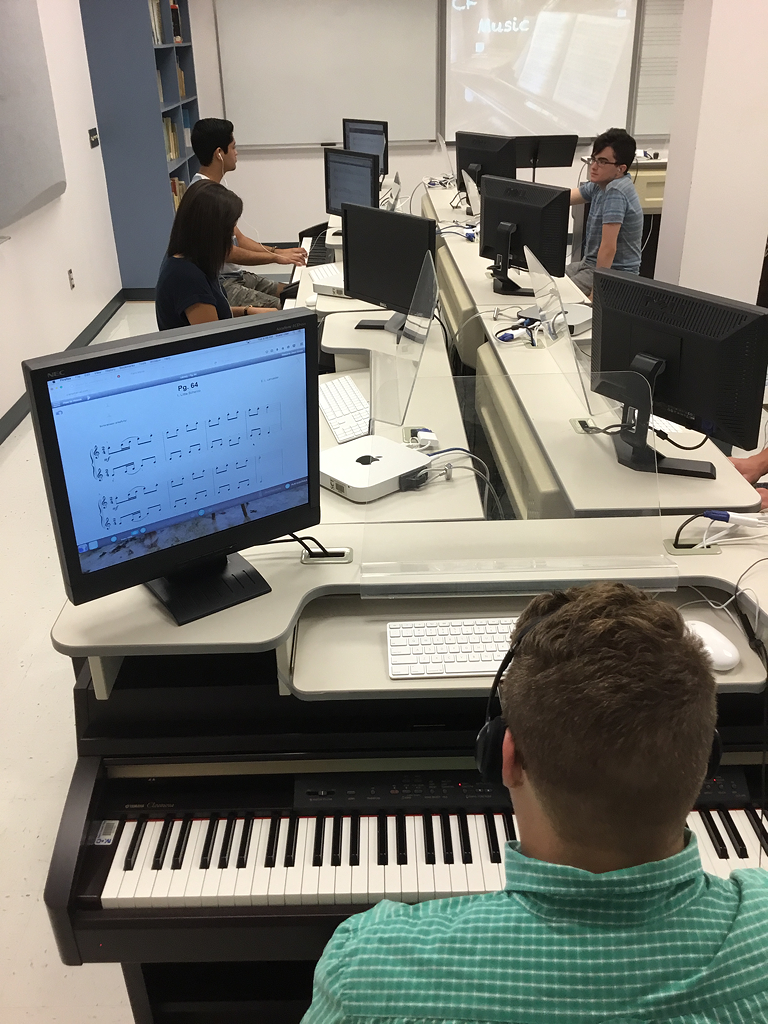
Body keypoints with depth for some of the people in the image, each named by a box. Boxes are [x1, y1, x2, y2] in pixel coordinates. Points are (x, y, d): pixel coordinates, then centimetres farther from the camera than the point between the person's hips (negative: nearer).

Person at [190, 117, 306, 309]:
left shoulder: (216, 188, 13)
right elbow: (228, 254, -19)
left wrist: (277, 251, 5)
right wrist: (276, 257, -10)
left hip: (236, 275, 10)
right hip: (219, 285, -10)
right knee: (281, 309, -21)